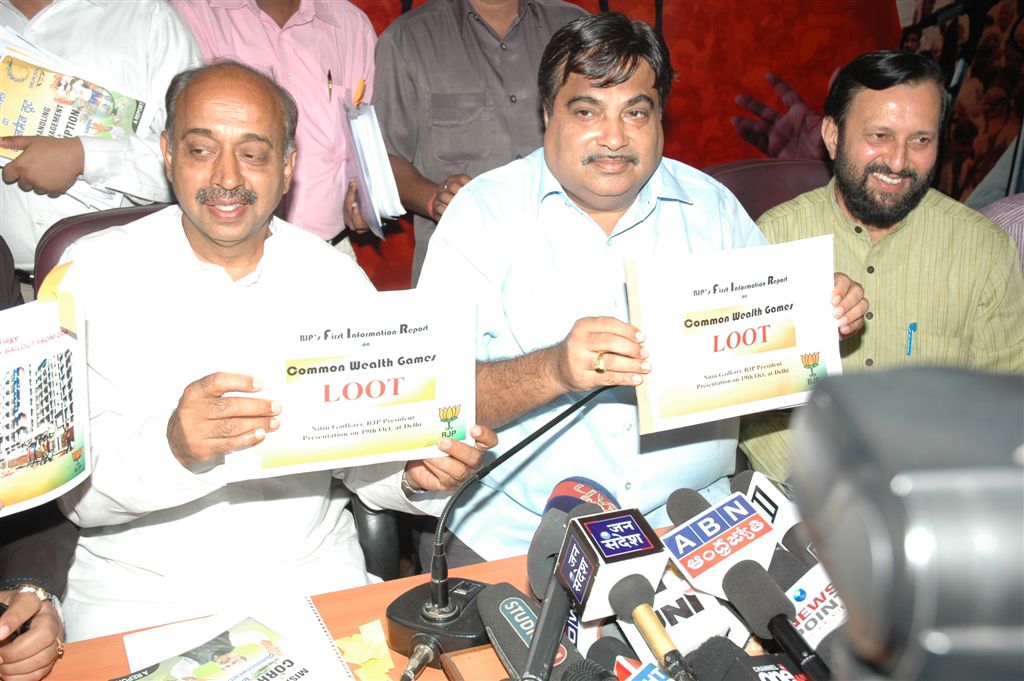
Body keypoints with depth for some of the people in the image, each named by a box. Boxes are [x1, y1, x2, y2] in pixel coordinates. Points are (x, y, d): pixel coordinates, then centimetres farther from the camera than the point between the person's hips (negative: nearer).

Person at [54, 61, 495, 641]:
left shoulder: (337, 278, 1)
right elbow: (76, 488, -12)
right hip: (139, 587, -1)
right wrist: (170, 448, -32)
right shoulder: (95, 271, -6)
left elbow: (367, 452, 3)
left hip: (312, 571, 2)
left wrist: (416, 474, -19)